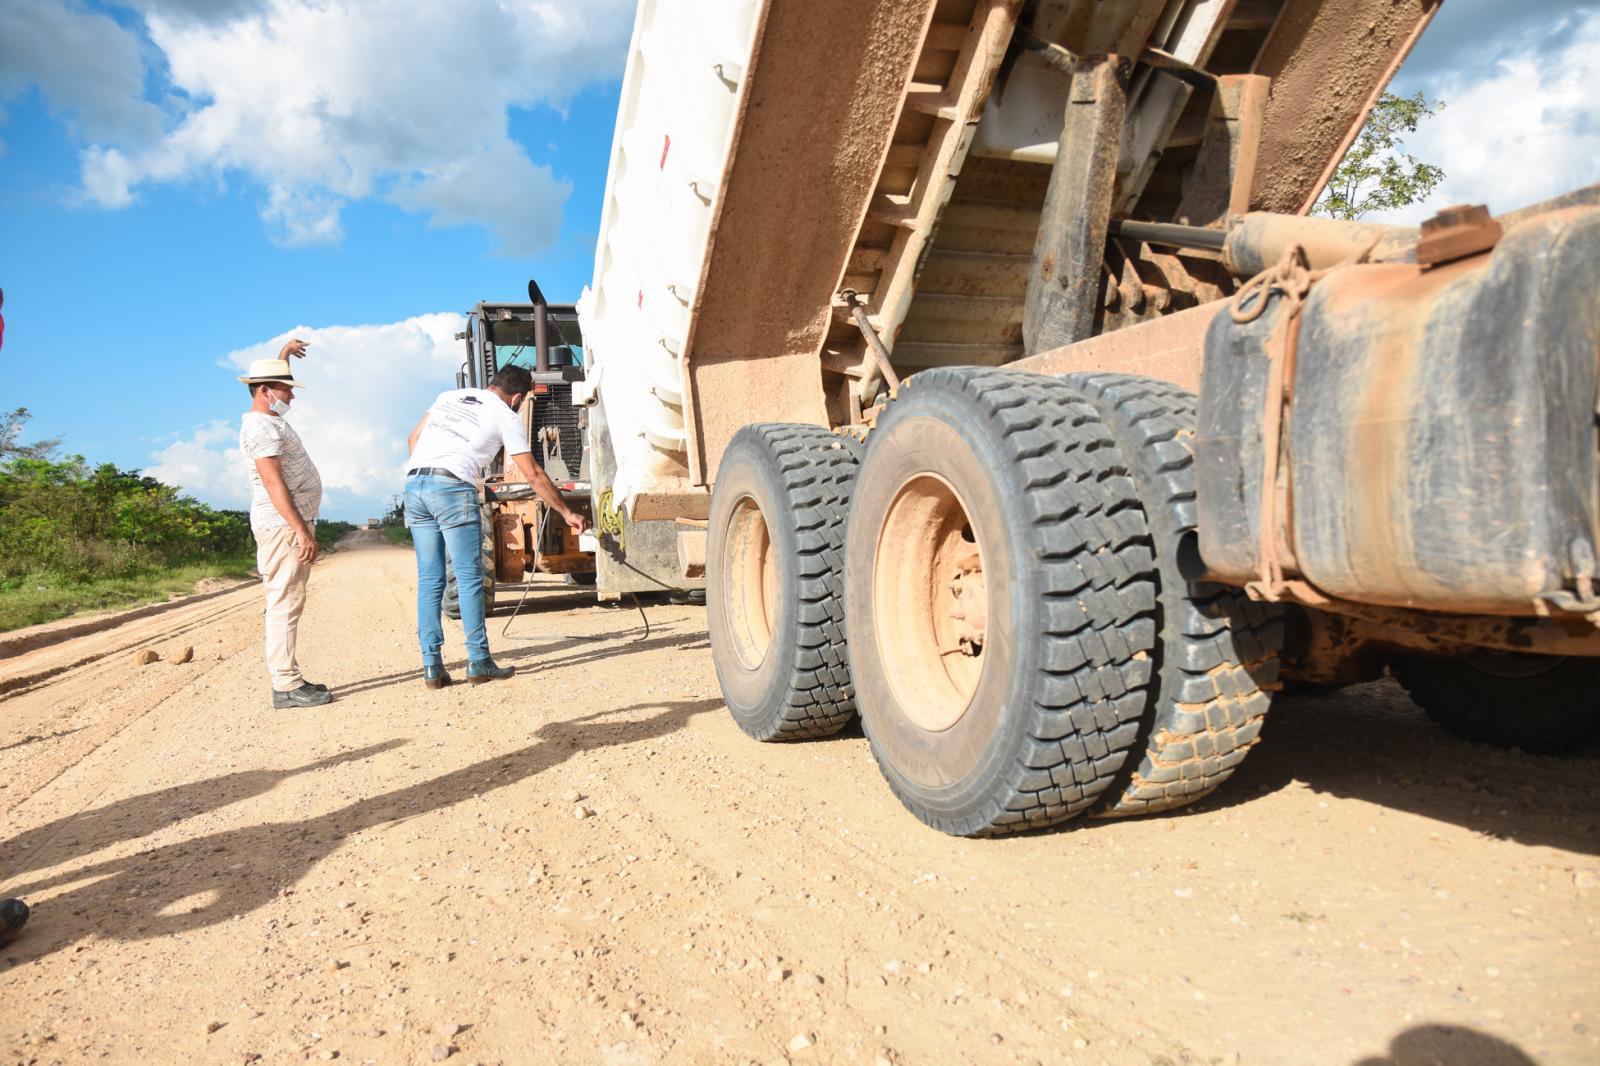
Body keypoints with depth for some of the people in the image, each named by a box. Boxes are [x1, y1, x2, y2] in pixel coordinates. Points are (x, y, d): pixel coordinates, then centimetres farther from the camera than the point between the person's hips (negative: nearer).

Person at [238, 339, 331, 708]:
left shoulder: (270, 418, 19)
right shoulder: (260, 427, -12)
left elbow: (274, 380, 44)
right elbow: (273, 484, -21)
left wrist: (284, 356, 34)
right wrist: (302, 532, -24)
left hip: (293, 524, 11)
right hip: (282, 526, -11)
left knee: (288, 604, 10)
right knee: (284, 604, -11)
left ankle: (288, 679, 14)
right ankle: (286, 686, -11)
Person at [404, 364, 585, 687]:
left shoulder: (449, 396, 24)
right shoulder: (506, 417, 7)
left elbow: (413, 439, 26)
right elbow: (533, 476, 6)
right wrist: (567, 513, 13)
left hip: (414, 483, 6)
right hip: (452, 488, -6)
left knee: (429, 580, 8)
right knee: (469, 578, 2)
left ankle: (432, 667, 9)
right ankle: (479, 663, 4)